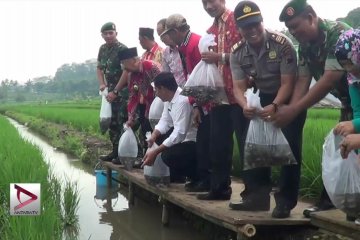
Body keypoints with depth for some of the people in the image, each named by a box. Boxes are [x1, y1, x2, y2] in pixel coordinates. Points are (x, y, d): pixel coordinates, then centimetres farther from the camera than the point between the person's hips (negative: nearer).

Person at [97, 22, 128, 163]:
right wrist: (102, 84, 4)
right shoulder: (103, 49, 11)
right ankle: (115, 151, 20)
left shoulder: (122, 49, -13)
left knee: (122, 122, -10)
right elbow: (99, 68, 21)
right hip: (110, 91, 8)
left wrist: (115, 92, -18)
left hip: (123, 92, -8)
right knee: (112, 122, 11)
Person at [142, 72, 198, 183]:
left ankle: (197, 175, -3)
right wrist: (153, 137, -10)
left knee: (168, 155, -26)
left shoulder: (182, 101, -25)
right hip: (185, 138, 10)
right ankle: (177, 175, 18)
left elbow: (179, 134, -29)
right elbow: (165, 121, 9)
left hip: (197, 144, -10)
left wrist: (155, 152, -28)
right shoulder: (169, 99, 4)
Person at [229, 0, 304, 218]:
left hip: (289, 99, -5)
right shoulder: (237, 54, -12)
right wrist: (245, 106, -37)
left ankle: (285, 201, -5)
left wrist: (275, 106, -41)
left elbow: (288, 83, -25)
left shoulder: (282, 44, -26)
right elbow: (239, 87, -15)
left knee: (289, 148, -12)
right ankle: (257, 196, 13)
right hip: (264, 99, 5)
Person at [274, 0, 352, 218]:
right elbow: (303, 81, -6)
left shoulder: (338, 34, -27)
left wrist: (294, 110, -36)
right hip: (350, 101, 8)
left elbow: (330, 79, -34)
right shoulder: (305, 46, -1)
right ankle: (330, 198, 17)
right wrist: (290, 109, -24)